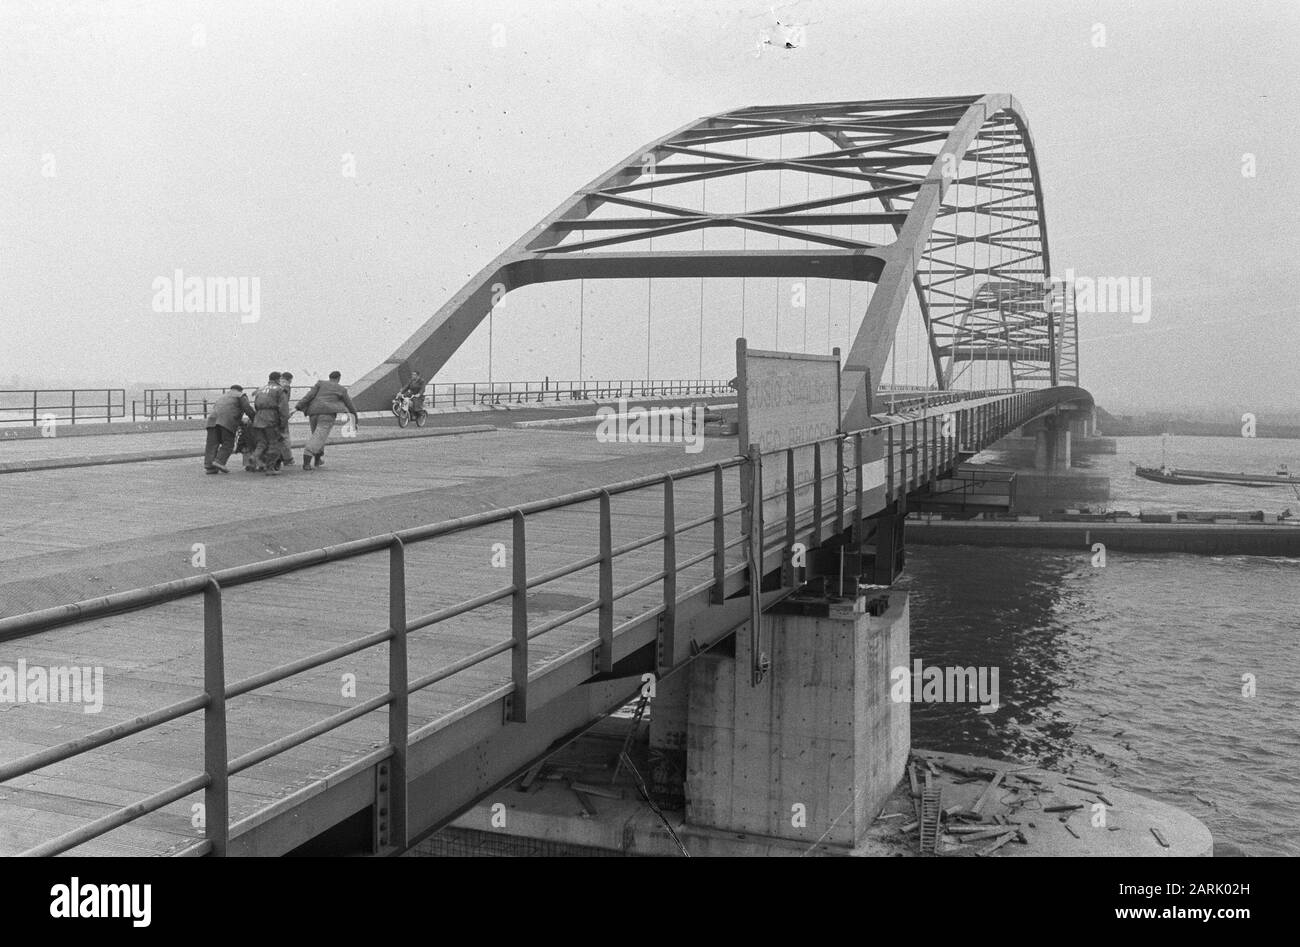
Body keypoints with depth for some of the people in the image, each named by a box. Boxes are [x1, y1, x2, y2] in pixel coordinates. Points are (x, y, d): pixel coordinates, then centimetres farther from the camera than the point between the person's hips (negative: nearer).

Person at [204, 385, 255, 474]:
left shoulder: (220, 397, 38)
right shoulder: (241, 396, 19)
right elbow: (248, 409, 5)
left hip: (213, 420, 5)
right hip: (227, 422, -5)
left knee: (212, 444, 3)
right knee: (228, 444, -2)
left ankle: (209, 466, -4)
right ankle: (219, 461, -19)